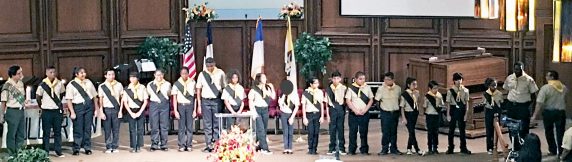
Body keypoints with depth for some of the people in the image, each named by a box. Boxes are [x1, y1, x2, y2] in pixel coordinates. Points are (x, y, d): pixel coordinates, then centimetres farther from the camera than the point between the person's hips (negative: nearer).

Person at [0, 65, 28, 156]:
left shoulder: (21, 83, 7)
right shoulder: (7, 85, -13)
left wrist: (25, 101, 0)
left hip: (21, 110, 7)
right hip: (12, 111, -7)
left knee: (21, 134, 12)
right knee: (11, 134, 2)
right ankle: (12, 155, 10)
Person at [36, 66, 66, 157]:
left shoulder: (59, 83, 0)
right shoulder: (43, 85, -7)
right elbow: (38, 97, 4)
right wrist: (42, 106, 9)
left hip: (57, 111, 3)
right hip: (46, 112, -3)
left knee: (58, 132, 7)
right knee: (46, 133, 3)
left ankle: (58, 151, 14)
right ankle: (45, 152, 9)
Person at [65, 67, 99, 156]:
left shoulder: (88, 82, 10)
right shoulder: (71, 85, -3)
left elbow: (94, 96, 12)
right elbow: (69, 100, -6)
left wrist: (96, 108, 8)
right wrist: (72, 112, -12)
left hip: (89, 106, 4)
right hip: (78, 107, -4)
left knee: (88, 128, 7)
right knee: (78, 129, -2)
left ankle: (87, 148, 16)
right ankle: (76, 149, 8)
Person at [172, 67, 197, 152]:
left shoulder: (192, 83, 4)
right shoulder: (176, 84, 4)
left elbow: (195, 97, 6)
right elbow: (174, 98, 4)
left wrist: (194, 110, 1)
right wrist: (175, 111, -3)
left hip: (190, 106, 0)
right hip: (181, 106, 0)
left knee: (190, 126, -1)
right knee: (181, 127, -1)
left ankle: (189, 145, 5)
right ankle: (182, 146, 2)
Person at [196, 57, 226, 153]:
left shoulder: (220, 73, 1)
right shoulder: (202, 74, 5)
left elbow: (224, 87, 3)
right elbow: (198, 90, 8)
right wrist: (199, 105, 4)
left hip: (217, 100, -1)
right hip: (205, 101, 1)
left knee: (217, 123, -1)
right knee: (207, 124, 1)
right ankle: (209, 145, 4)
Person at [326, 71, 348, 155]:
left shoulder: (344, 88, 1)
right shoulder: (328, 89, 5)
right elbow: (327, 102, 7)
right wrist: (327, 114, 4)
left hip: (341, 108, -1)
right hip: (332, 109, 1)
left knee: (340, 128, 1)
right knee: (332, 129, 3)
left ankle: (342, 148, 8)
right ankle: (332, 148, 11)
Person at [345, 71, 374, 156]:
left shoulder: (367, 88, 6)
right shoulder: (351, 88, 2)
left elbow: (371, 100, 6)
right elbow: (348, 101, -1)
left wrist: (365, 110, -6)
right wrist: (355, 110, -11)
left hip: (364, 114, 1)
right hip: (353, 114, -1)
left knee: (364, 133, 2)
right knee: (353, 132, 1)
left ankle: (364, 149, 7)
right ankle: (351, 150, 7)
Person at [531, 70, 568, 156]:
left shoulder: (545, 88, -13)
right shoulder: (564, 87, 3)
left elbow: (539, 103, -18)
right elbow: (565, 100, 14)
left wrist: (535, 115, -17)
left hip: (548, 112, -3)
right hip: (561, 111, 3)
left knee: (549, 132, 14)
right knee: (560, 133, 7)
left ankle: (553, 150, 21)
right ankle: (561, 152, 7)